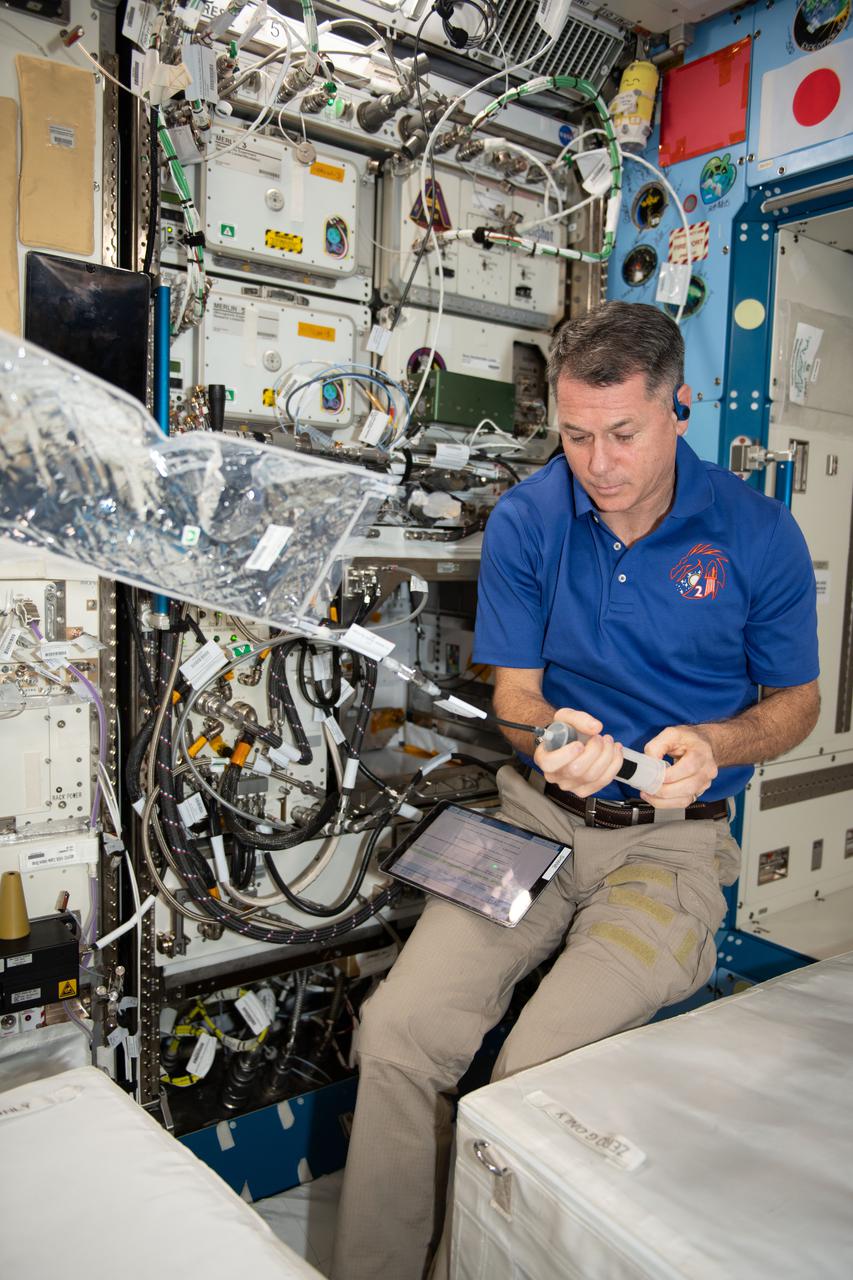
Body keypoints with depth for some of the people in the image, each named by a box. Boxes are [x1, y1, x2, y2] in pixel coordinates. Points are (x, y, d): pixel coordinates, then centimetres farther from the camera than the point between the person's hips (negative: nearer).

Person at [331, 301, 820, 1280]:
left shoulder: (757, 533, -3)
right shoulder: (526, 520, 0)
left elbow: (795, 699, 8)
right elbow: (513, 692, 5)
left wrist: (715, 744, -14)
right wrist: (552, 736, -19)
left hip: (674, 837, -2)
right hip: (537, 812, 2)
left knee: (538, 1071, -21)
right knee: (398, 1029, -17)